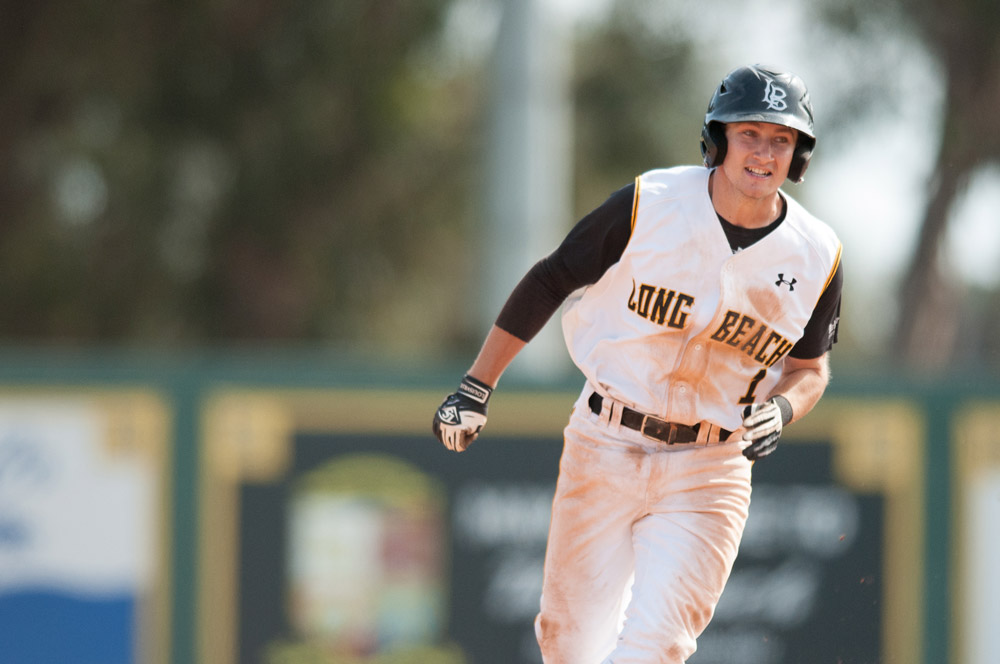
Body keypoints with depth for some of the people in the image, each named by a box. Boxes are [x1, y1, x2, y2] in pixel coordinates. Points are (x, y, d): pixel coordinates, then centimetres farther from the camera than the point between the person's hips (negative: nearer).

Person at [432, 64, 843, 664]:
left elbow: (811, 366, 12)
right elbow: (550, 282, 0)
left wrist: (781, 407, -11)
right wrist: (477, 386, -2)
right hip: (606, 450, 0)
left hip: (708, 475, 0)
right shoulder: (648, 206, -10)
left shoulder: (817, 258, -4)